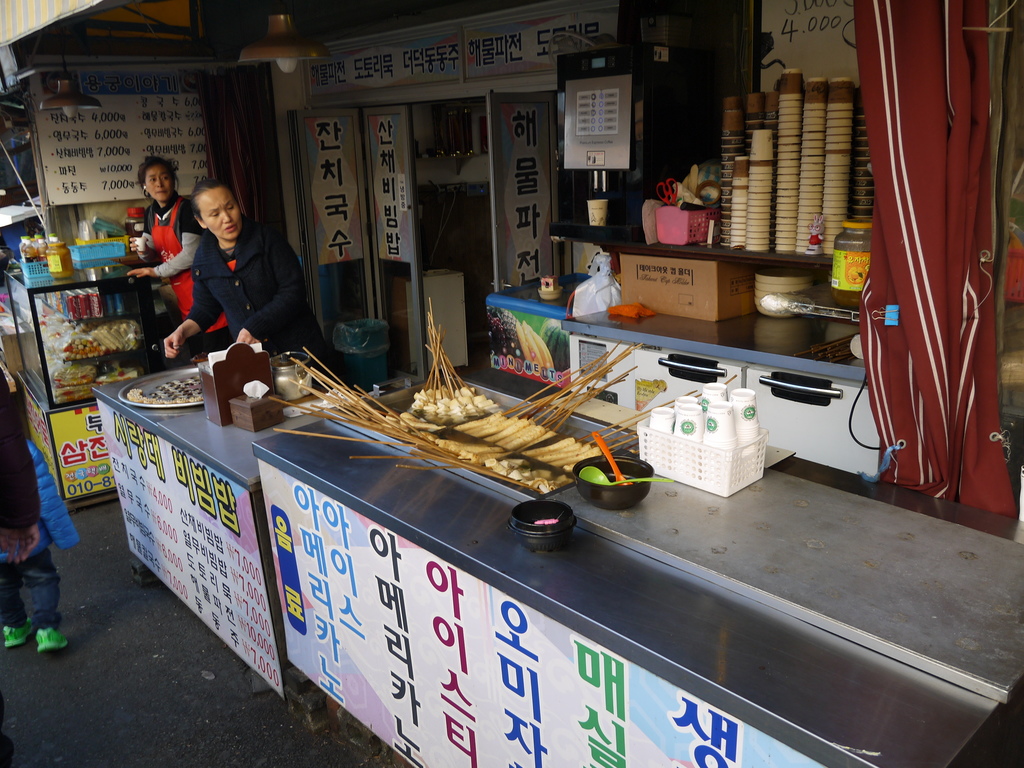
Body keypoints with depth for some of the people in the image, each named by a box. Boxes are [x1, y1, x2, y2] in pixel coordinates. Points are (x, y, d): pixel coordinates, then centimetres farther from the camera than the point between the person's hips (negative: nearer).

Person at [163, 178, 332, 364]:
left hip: (298, 347, -3)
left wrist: (255, 327, -21)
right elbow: (205, 307, 16)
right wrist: (183, 330, -3)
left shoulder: (268, 239, -8)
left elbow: (293, 291, -14)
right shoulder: (203, 260, 3)